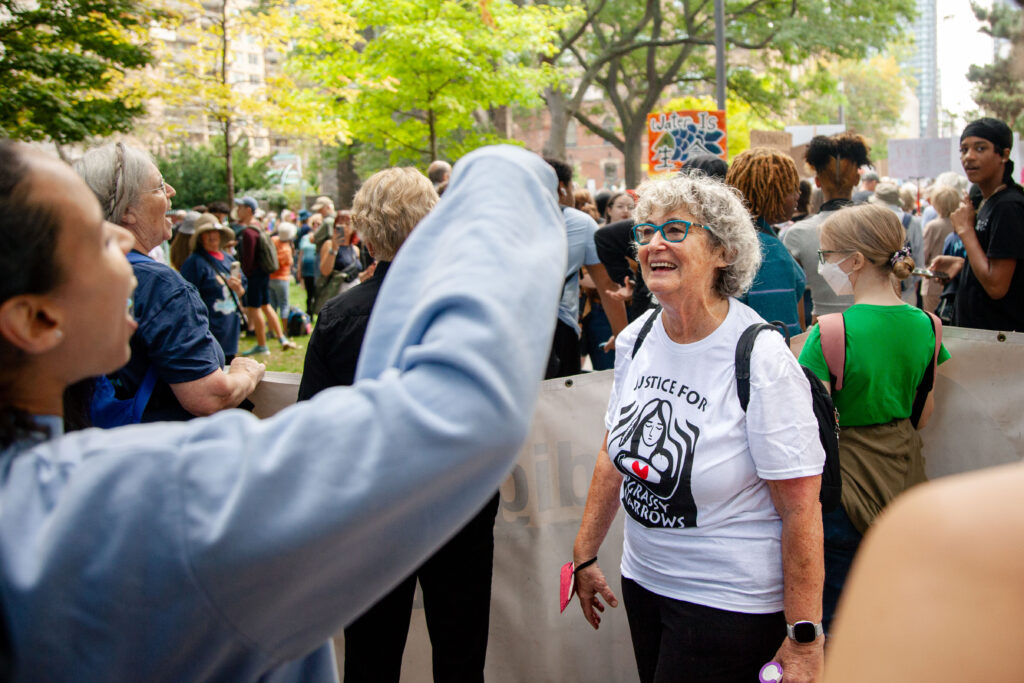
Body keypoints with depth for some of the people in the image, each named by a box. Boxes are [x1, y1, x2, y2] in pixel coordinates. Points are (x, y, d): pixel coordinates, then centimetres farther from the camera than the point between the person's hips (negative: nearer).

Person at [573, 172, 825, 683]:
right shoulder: (636, 339, 1)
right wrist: (585, 554, 15)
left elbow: (801, 510, -19)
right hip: (644, 580, 6)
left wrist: (804, 640, -19)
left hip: (731, 602, -6)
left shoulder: (761, 359, -19)